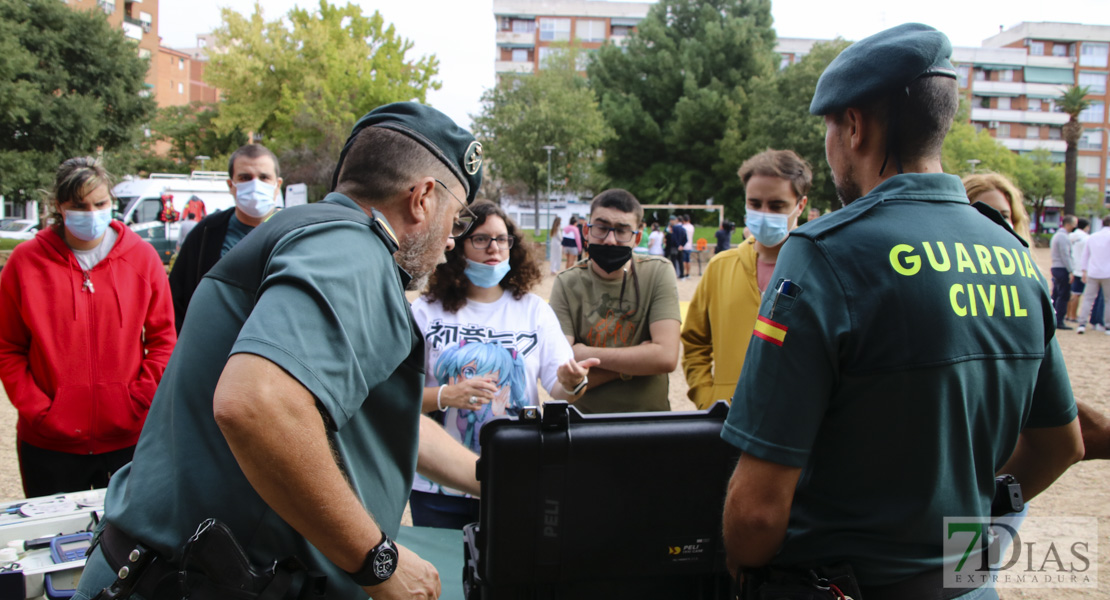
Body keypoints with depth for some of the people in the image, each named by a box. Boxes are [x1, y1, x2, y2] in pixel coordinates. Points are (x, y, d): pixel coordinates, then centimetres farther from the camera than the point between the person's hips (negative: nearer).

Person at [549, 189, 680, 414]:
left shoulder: (658, 273, -2)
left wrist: (585, 354, -11)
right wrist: (638, 360, -13)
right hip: (583, 423, 0)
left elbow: (667, 357, -12)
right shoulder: (567, 284, -3)